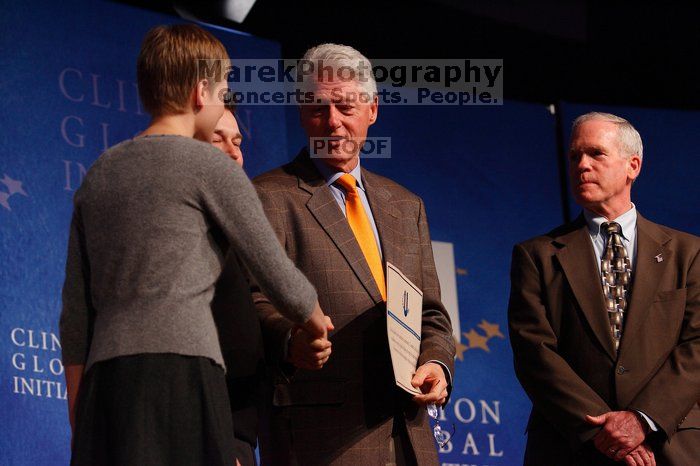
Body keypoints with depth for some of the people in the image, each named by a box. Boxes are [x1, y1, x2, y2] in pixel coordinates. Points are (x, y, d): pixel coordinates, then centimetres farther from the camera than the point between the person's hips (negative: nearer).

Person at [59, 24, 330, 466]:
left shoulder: (99, 174, 21)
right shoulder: (210, 165, 3)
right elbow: (280, 279, 5)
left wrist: (79, 422, 21)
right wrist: (321, 327, 26)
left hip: (105, 379, 6)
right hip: (180, 373, -6)